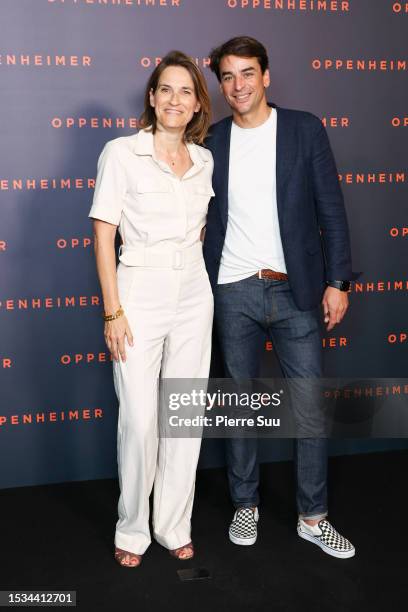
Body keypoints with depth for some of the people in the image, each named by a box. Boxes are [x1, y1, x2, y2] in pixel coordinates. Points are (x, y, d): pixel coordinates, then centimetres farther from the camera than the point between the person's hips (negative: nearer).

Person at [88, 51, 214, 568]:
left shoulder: (204, 161, 9)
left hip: (193, 295, 5)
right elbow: (103, 235, -7)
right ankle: (132, 530, 20)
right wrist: (113, 311, -12)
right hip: (139, 293, -4)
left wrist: (199, 280, 12)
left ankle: (174, 525, 26)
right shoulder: (122, 153, -5)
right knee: (139, 420, -2)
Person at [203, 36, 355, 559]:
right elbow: (204, 219, 8)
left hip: (295, 289, -1)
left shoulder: (305, 129, 1)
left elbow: (331, 210, 0)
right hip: (233, 292, 2)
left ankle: (313, 517, 18)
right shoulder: (212, 141, 6)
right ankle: (245, 505, 27)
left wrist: (337, 280, -6)